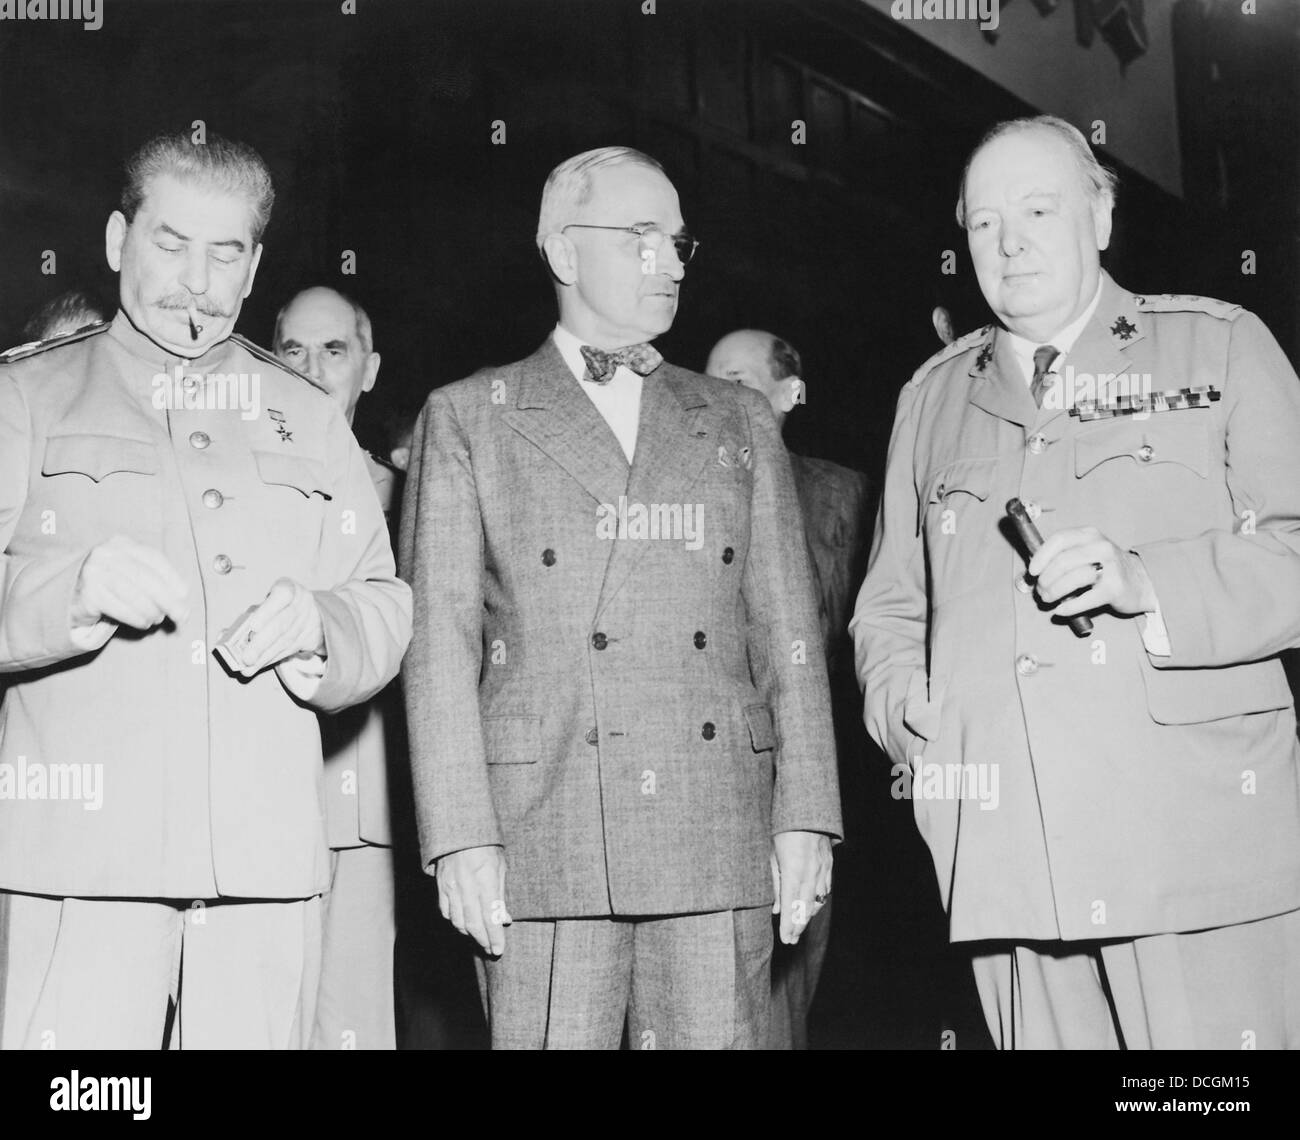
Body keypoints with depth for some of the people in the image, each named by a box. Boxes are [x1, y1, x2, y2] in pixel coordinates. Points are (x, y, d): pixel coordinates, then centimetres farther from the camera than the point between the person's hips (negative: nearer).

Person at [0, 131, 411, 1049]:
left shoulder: (311, 421, 20)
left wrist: (317, 627, -8)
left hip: (269, 858, 2)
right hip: (81, 846, -2)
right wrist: (73, 588, -19)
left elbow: (385, 612, 13)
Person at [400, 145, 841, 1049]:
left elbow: (787, 627, 12)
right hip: (544, 836, -2)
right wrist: (462, 837, -6)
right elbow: (440, 637, 2)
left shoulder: (738, 422, 17)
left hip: (720, 836, 2)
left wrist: (805, 815, 3)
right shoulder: (468, 419, 9)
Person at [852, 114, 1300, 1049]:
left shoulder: (1218, 347, 9)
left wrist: (1150, 585, -15)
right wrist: (904, 707, 2)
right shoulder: (932, 398, 19)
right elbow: (890, 606, 22)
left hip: (1197, 831, -2)